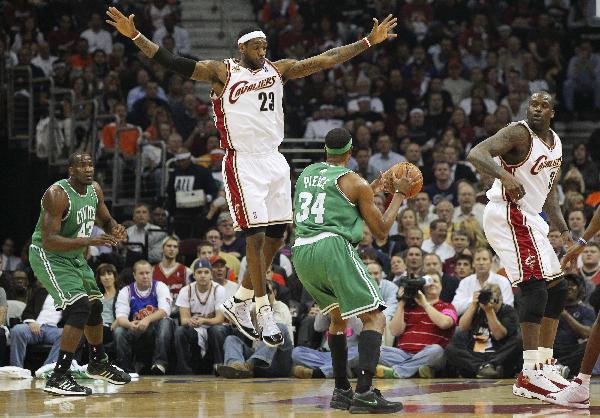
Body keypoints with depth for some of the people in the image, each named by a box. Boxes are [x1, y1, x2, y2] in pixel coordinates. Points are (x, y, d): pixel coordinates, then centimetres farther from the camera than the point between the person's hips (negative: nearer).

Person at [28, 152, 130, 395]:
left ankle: (98, 364, 44)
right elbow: (49, 241, -32)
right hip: (48, 256, -9)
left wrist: (115, 229, -10)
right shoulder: (57, 195, -27)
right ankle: (58, 378, -22)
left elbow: (106, 220, 15)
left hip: (74, 256, 9)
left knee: (95, 306, 20)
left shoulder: (95, 190, -2)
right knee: (80, 307, -23)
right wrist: (89, 241, -40)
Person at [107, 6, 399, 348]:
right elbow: (174, 63, -11)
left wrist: (369, 42, 9)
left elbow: (324, 60, 11)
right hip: (244, 164, -6)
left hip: (275, 162, 6)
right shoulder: (222, 72, -5)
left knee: (276, 236, 7)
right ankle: (265, 315, -3)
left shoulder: (278, 70, 9)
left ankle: (240, 302, 22)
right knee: (256, 236, -9)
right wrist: (135, 36, -22)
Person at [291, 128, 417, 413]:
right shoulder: (355, 183, 4)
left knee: (338, 317, 26)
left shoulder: (306, 174, 22)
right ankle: (364, 392, -21)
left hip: (301, 252, 7)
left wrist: (369, 192, 43)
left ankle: (341, 391, 21)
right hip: (332, 248, -7)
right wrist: (399, 194, 19)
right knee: (374, 317, -4)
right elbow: (381, 231, 10)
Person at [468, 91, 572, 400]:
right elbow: (476, 154, -27)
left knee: (557, 288, 13)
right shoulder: (519, 133, -12)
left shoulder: (556, 143, 15)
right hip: (508, 215, -10)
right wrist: (505, 176, -43)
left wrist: (564, 231, 16)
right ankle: (530, 375, -22)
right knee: (534, 286, -19)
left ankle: (545, 366, 18)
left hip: (530, 219, 10)